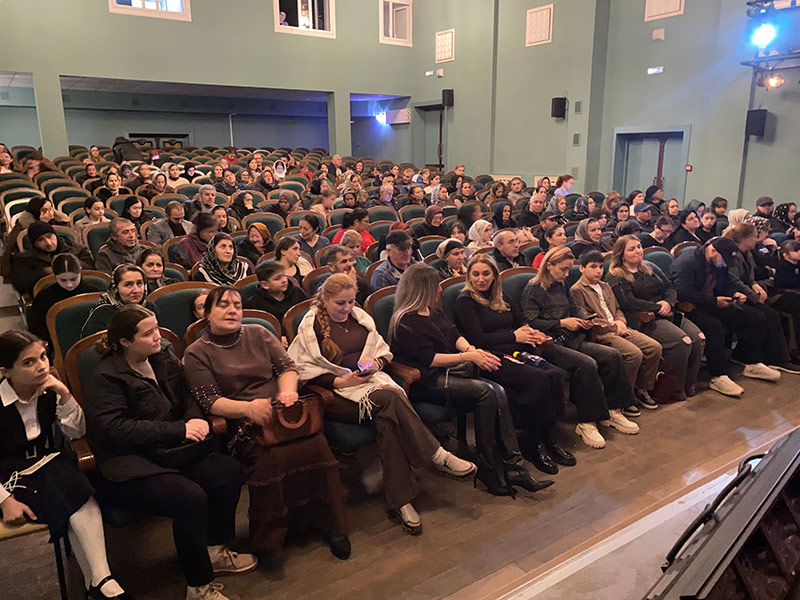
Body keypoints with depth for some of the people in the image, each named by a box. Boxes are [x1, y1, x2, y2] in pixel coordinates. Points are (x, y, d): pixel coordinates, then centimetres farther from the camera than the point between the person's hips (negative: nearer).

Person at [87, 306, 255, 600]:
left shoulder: (164, 359, 10)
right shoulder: (108, 376, -9)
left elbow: (186, 397, 19)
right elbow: (111, 428, -19)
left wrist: (195, 420, -6)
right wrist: (180, 430, -21)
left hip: (169, 454, 7)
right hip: (130, 466, -7)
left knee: (230, 471, -16)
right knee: (190, 497, -30)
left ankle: (215, 550, 7)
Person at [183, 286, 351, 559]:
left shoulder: (258, 334, 18)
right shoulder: (196, 353, 7)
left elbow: (287, 366, 13)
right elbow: (210, 401, -3)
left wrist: (288, 391, -10)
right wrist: (248, 408, -21)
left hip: (282, 409, 3)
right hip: (244, 424, -3)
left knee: (317, 445, -26)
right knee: (273, 457, -34)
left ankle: (332, 526, -10)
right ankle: (271, 534, -13)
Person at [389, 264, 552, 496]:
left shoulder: (432, 312, 20)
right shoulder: (406, 321, -8)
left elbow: (454, 334, 15)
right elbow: (428, 359, -14)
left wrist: (472, 349, -6)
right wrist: (467, 357, -14)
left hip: (448, 372, 8)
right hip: (426, 382, -8)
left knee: (498, 392, -16)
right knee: (486, 392, -26)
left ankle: (513, 467, -19)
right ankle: (487, 469, -17)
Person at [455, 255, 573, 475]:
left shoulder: (501, 298, 21)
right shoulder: (465, 301, -1)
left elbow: (521, 323, 23)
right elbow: (478, 339, -11)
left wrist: (530, 333, -2)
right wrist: (514, 336, -7)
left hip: (515, 353, 7)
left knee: (556, 375, -19)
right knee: (540, 379, -27)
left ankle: (548, 439, -11)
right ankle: (533, 444, -14)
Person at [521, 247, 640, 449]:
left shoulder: (561, 286, 20)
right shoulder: (533, 290, -4)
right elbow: (530, 323, -12)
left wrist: (583, 319, 8)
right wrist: (562, 323, -14)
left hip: (571, 339, 8)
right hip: (549, 344, -8)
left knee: (613, 356, -12)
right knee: (587, 364, -32)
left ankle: (612, 411, -4)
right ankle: (586, 423, -22)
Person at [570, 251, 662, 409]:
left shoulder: (605, 286, 25)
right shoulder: (576, 290, -2)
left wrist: (620, 321, 3)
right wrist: (612, 326, -10)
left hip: (618, 328, 8)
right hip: (600, 333, -8)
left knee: (655, 347, -9)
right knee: (634, 354, -28)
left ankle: (641, 389, 4)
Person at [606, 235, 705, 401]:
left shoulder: (649, 267, 22)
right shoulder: (616, 277, -2)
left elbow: (670, 287, 16)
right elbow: (629, 303, -15)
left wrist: (668, 302, -6)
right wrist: (658, 308, -13)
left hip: (666, 314, 7)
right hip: (644, 320, -7)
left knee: (699, 338, -15)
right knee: (682, 341, -28)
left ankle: (690, 383, -1)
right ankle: (676, 388, -12)